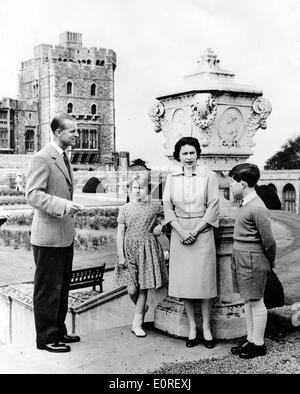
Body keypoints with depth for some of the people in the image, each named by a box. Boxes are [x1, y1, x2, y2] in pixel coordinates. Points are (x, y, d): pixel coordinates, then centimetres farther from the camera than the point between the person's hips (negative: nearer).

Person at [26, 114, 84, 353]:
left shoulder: (64, 157, 15)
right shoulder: (42, 158, -14)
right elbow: (33, 194, -22)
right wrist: (62, 205, -31)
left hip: (65, 235, 9)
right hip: (49, 236, -9)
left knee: (62, 286, 17)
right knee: (48, 289, 1)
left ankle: (59, 331, 30)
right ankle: (46, 338, 13)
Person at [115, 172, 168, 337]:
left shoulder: (155, 206, 3)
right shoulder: (125, 209, 2)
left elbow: (162, 220, 22)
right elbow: (120, 233, 1)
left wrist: (160, 226, -2)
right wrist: (120, 256, -4)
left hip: (147, 250, 0)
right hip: (130, 250, 0)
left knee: (143, 288, 1)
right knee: (132, 290, -3)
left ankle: (137, 323, 14)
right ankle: (143, 308, 30)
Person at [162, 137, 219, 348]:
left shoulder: (208, 176, -1)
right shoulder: (172, 178, 7)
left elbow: (213, 207, -4)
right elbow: (167, 206, 4)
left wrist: (195, 231, -11)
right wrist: (181, 231, -9)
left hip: (202, 232, -2)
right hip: (179, 232, 3)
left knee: (204, 281, -1)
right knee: (184, 281, 4)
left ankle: (206, 328, 10)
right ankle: (192, 327, 15)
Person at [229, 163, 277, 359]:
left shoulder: (257, 208, -20)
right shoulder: (246, 204, 10)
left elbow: (269, 240, -17)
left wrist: (270, 262, -3)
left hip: (252, 260, -9)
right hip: (241, 259, 9)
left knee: (256, 301, 2)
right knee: (247, 301, 15)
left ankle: (259, 344, 14)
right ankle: (251, 340, 26)